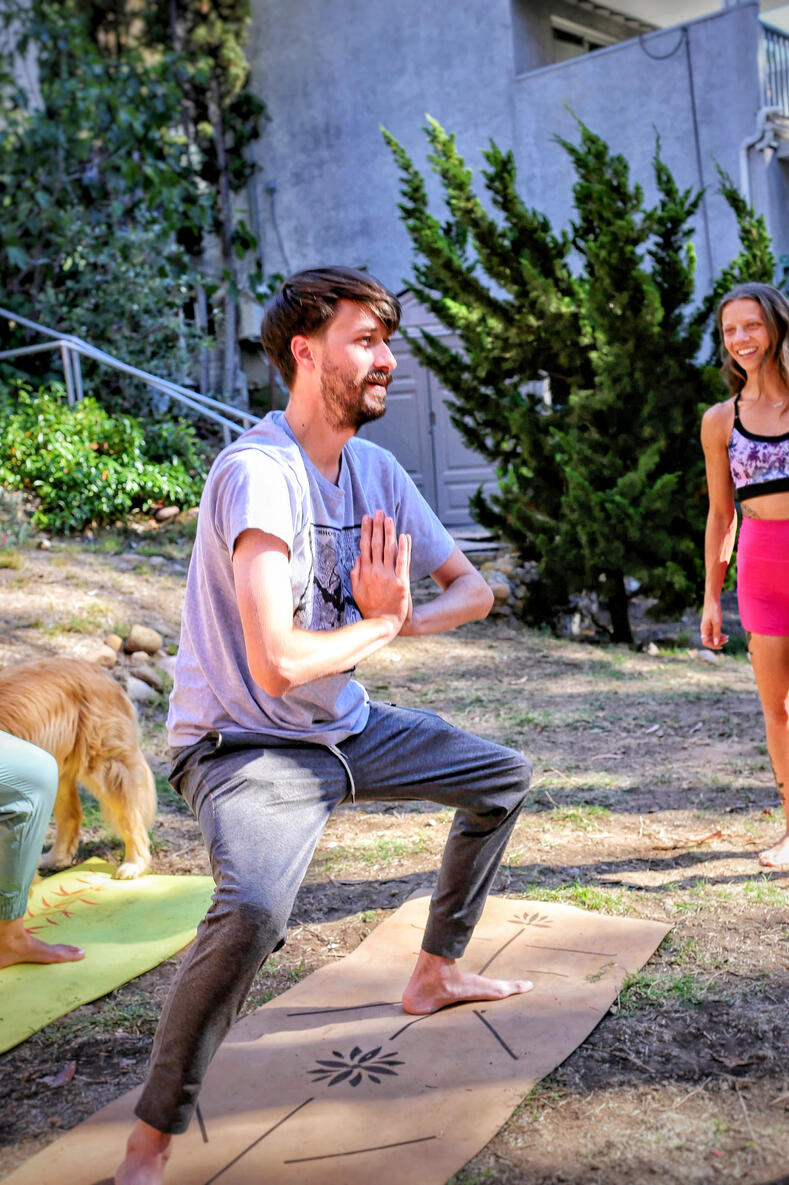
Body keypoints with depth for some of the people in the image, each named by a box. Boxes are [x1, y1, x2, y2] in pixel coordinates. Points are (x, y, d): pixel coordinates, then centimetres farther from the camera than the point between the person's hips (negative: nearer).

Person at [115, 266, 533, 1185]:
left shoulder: (375, 469, 1)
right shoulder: (257, 472, -25)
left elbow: (472, 591, 7)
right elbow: (278, 663, -34)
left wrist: (400, 616, -15)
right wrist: (380, 621, -15)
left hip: (349, 730, 9)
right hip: (248, 745, -8)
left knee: (502, 777, 18)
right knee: (253, 910, -35)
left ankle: (434, 973, 33)